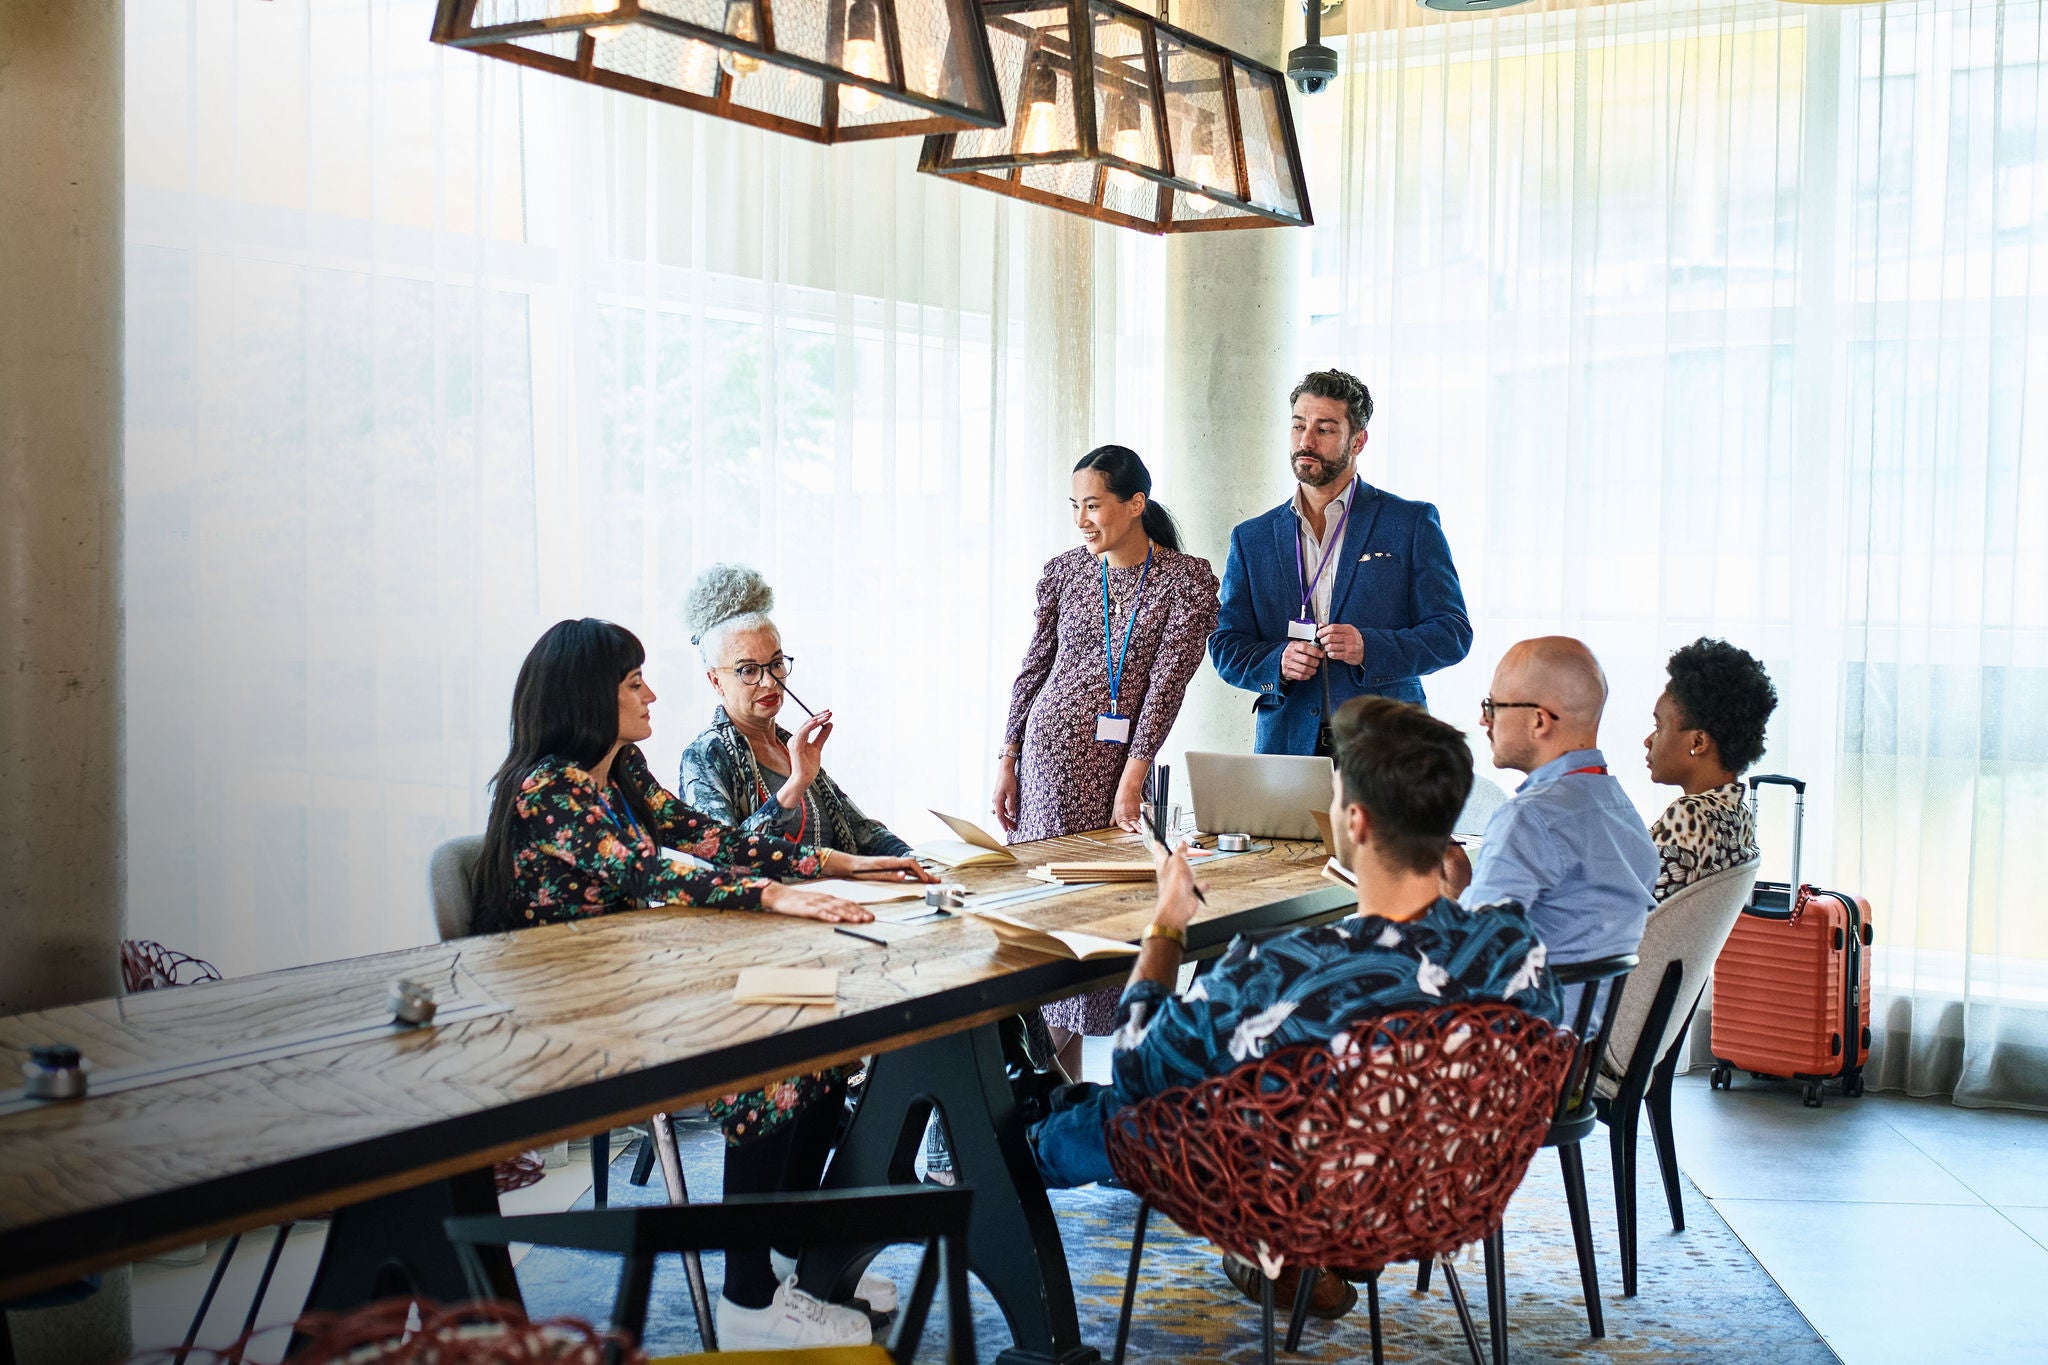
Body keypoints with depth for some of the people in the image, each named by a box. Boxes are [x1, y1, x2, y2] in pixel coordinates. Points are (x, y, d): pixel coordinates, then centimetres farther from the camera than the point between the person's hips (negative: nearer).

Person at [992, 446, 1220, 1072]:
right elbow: (1033, 667, 11)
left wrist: (1132, 779, -15)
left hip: (1122, 757, -3)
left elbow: (1167, 681, -10)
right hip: (1049, 752, 3)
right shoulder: (1064, 571, 6)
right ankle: (1059, 1073, 11)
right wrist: (1008, 760, 8)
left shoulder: (1186, 579, -4)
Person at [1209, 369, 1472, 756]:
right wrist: (1277, 662, -9)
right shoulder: (1252, 538, 14)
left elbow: (1452, 632, 2)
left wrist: (1370, 648, -15)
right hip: (1288, 744, 2)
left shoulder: (1411, 522, 6)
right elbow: (1225, 645, 12)